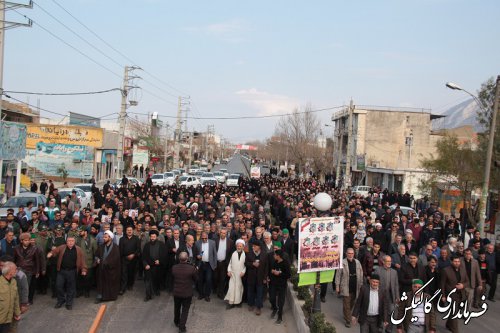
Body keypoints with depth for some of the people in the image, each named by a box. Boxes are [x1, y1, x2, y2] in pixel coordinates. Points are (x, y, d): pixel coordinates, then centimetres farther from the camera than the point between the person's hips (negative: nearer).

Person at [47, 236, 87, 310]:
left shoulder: (78, 250, -2)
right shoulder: (61, 248, 2)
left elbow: (82, 260, -3)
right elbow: (55, 251, -1)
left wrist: (83, 269, -9)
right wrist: (51, 253, -26)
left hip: (72, 271, -1)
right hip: (61, 271, 1)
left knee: (71, 287, 6)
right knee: (59, 285, 4)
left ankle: (69, 303, 20)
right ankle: (60, 300, 26)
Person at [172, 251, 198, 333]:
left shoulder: (174, 268, -17)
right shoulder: (192, 268, -24)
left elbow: (172, 278, 1)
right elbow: (196, 279, -7)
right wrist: (195, 270, 7)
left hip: (176, 292, 3)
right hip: (187, 293, -3)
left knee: (177, 308, 26)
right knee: (185, 310, 13)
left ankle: (176, 322, 47)